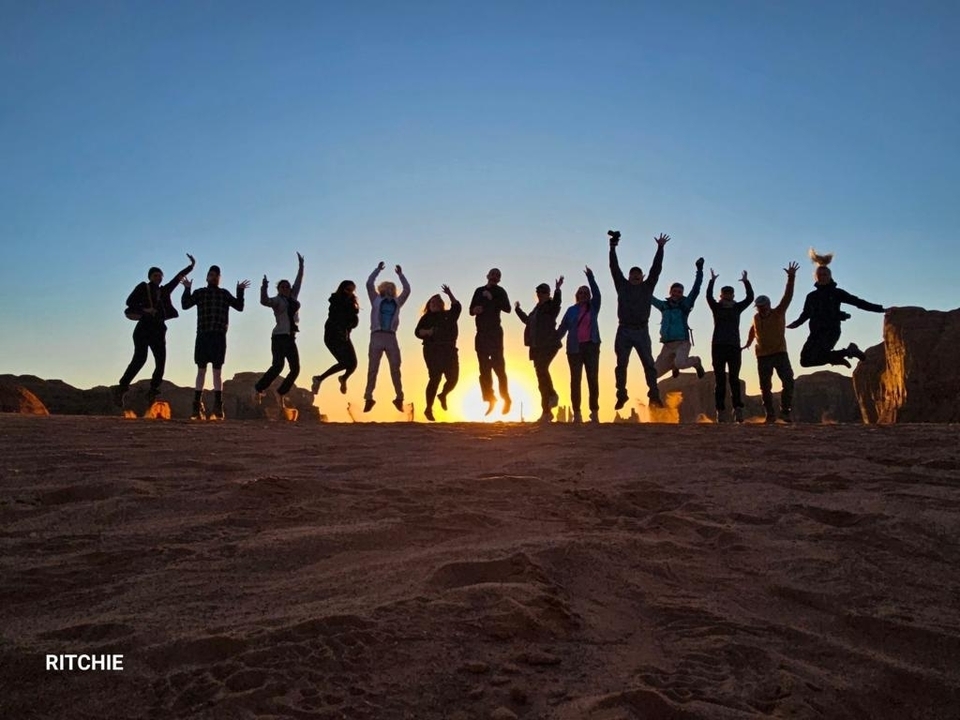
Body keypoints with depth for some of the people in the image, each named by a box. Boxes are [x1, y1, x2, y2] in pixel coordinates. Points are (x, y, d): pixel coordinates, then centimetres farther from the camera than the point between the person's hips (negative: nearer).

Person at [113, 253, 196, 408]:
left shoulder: (164, 290, 18)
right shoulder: (143, 287, 6)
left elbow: (177, 278, 23)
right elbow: (129, 301, -2)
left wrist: (191, 266, 20)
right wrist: (144, 310, -15)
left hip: (158, 330, 6)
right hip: (144, 328, -6)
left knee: (161, 362, -1)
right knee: (140, 359, -18)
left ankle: (152, 392, 5)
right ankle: (121, 388, -18)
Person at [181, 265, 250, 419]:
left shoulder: (224, 293, 14)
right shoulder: (200, 293, 11)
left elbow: (239, 307, 9)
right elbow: (185, 305, 0)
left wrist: (240, 291, 0)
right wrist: (187, 289, -9)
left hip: (219, 336, 0)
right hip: (203, 335, 0)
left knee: (217, 371, 0)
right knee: (201, 370, 1)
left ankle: (218, 407, -2)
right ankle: (197, 407, 1)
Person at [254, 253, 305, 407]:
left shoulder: (293, 297, 15)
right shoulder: (276, 300, 1)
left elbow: (299, 281, 25)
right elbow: (264, 301, -19)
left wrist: (301, 265, 29)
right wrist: (264, 288, -33)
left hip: (291, 338, 6)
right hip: (279, 336, -6)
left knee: (295, 369, 0)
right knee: (278, 365, -20)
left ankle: (281, 392, 9)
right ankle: (259, 389, -11)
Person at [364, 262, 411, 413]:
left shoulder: (397, 302, 18)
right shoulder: (376, 300, 13)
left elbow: (407, 290, 16)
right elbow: (369, 284, 6)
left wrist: (400, 274, 19)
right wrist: (378, 269, 9)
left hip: (391, 337, 2)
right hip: (377, 336, -2)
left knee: (395, 368, 1)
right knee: (373, 368, -2)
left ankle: (399, 398, 4)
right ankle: (368, 398, -3)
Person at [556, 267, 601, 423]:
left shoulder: (593, 307, 11)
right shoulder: (572, 310, 10)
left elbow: (597, 294, -6)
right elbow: (562, 328, 7)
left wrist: (591, 278, -13)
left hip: (591, 346, 0)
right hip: (575, 348, 0)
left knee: (593, 379, -2)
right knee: (575, 380, -2)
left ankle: (594, 412, 2)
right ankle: (576, 413, 1)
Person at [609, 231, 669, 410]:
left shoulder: (647, 287, 12)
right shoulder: (622, 285, 12)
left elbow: (656, 269, 8)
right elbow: (614, 268, 9)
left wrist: (660, 248, 5)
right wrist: (613, 248, 5)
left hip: (641, 331, 0)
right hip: (624, 331, 0)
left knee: (648, 363, -3)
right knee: (621, 364, 2)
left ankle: (654, 395, -3)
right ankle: (621, 395, 8)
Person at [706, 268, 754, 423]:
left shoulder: (737, 308, 12)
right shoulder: (716, 308, 7)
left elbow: (750, 298, 0)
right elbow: (709, 297, -8)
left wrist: (746, 282, -7)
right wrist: (712, 281, -16)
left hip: (734, 347, 1)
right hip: (718, 347, -1)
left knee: (734, 379, -4)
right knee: (720, 381, -2)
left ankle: (737, 409, -9)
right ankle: (720, 410, -6)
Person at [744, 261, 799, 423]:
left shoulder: (778, 313, -4)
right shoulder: (756, 318, 6)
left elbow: (787, 296, -16)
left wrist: (791, 278, -27)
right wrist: (748, 343, 39)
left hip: (780, 353, -3)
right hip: (763, 356, 3)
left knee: (788, 381, -14)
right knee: (765, 387, 2)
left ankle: (785, 412, -3)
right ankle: (770, 415, 10)